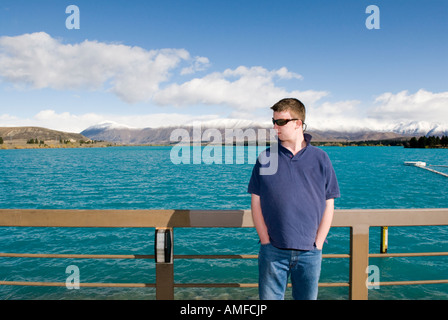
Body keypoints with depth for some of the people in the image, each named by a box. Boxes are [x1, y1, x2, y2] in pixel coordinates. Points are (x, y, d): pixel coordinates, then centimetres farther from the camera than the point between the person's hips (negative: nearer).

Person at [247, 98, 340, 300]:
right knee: (269, 297, 7)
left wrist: (318, 245, -3)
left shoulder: (320, 159, 2)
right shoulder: (266, 158, 2)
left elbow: (328, 205, 4)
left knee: (307, 297, 14)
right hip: (273, 251, 0)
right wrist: (265, 241, -4)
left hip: (310, 253, 1)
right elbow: (256, 202, 2)